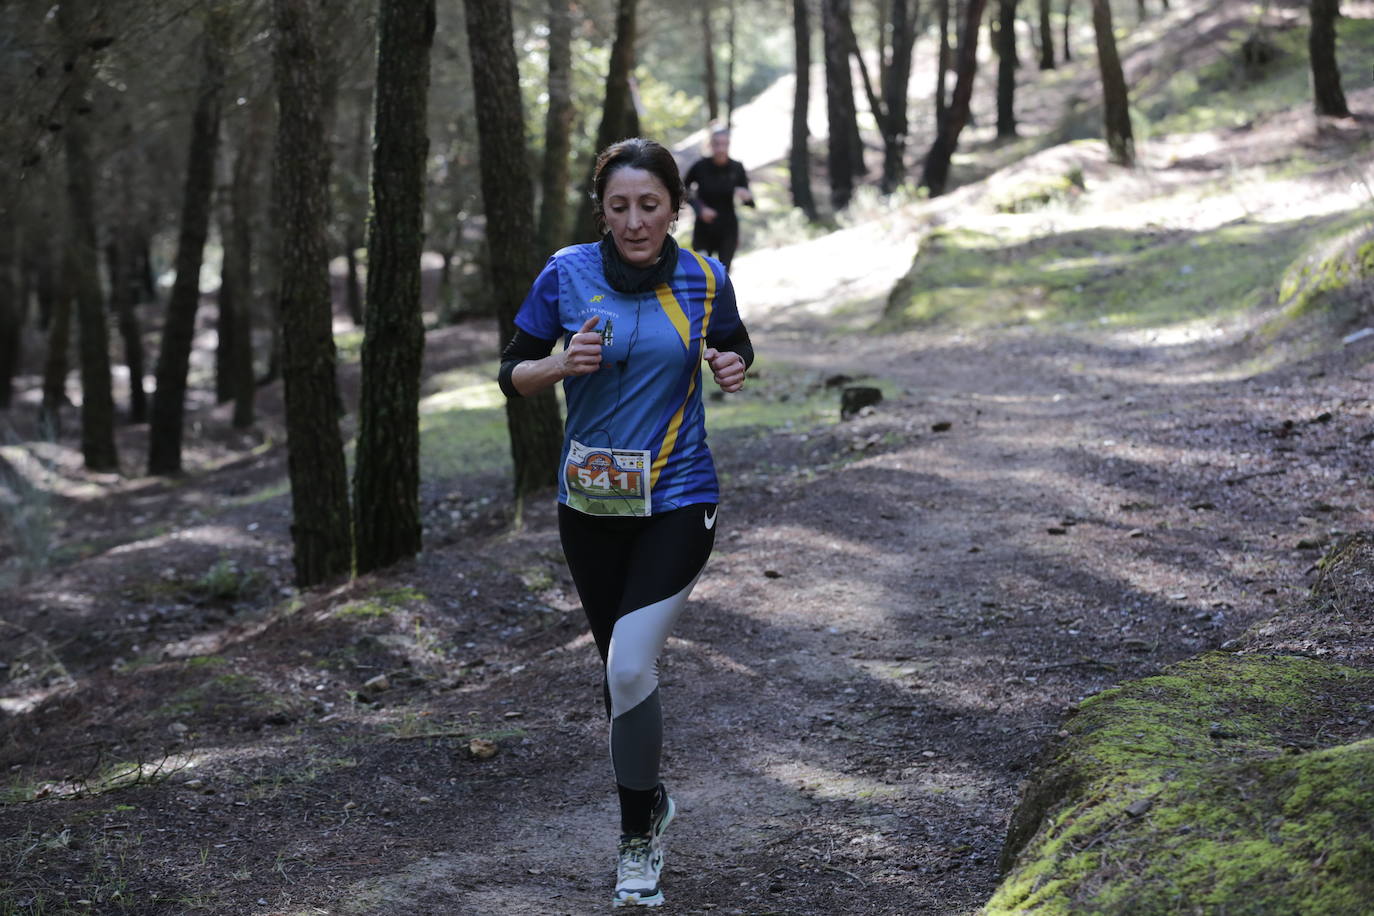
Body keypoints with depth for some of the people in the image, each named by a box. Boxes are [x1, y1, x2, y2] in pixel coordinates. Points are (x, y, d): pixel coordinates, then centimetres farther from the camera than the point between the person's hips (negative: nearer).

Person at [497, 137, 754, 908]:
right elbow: (513, 375, 2)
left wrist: (734, 368, -8)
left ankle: (639, 836, 3)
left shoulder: (704, 280, -3)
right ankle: (652, 800, 39)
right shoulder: (567, 274, -5)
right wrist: (563, 364, -19)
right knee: (619, 668, 13)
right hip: (591, 503, 2)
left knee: (630, 668, -16)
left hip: (678, 502, -2)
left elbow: (736, 346, 16)